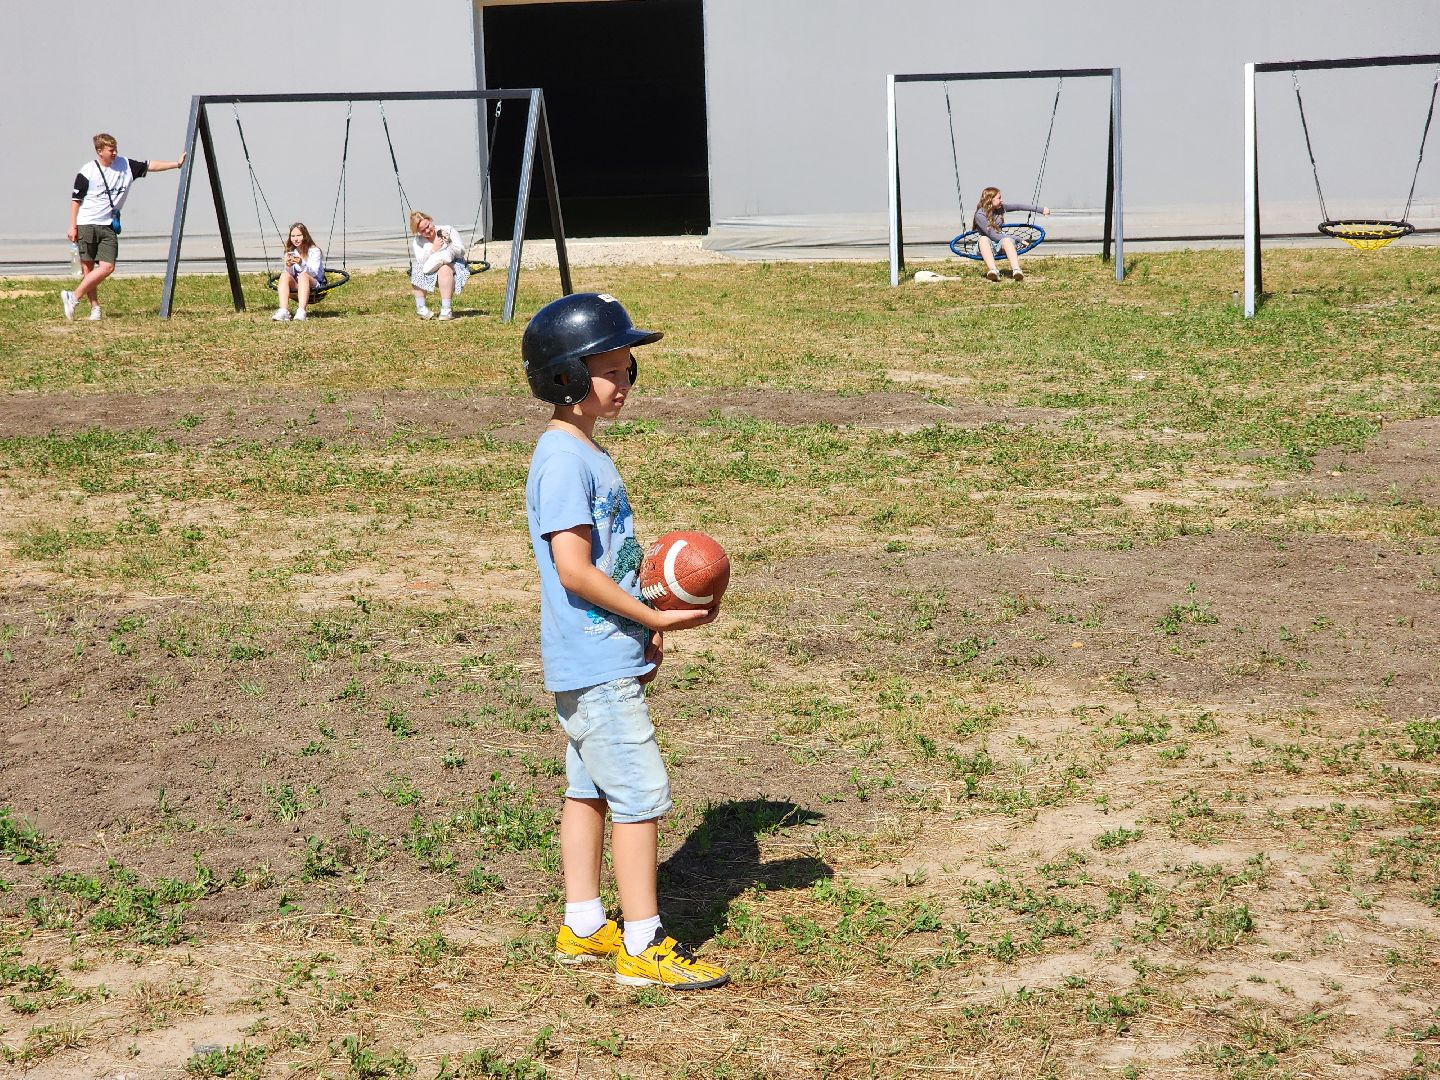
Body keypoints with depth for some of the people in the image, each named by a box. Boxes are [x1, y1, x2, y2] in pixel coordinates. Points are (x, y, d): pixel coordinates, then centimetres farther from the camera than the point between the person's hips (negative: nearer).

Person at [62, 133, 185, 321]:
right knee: (87, 267, -3)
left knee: (108, 267, -11)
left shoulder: (125, 165, 5)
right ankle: (95, 307, 6)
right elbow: (76, 200, -2)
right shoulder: (87, 171, -6)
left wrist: (177, 164, 2)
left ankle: (74, 298, -4)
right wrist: (73, 226, -4)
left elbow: (150, 166, 9)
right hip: (86, 225, -4)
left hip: (108, 226, 4)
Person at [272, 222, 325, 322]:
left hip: (315, 285, -4)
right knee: (284, 275, -26)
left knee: (303, 275, -35)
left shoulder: (314, 251, -1)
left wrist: (302, 264, -31)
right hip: (296, 285, 4)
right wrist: (288, 267, -20)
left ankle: (301, 311, -53)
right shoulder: (290, 252, 11)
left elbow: (314, 273, -13)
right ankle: (283, 311, -43)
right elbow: (290, 274, 3)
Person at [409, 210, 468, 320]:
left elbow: (461, 252, -8)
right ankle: (421, 307, -20)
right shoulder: (417, 241, 3)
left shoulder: (447, 230, -4)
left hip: (453, 265, -3)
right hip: (431, 273, 3)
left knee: (444, 269, -37)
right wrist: (433, 249, -23)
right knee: (417, 271, -26)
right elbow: (421, 261, -9)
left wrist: (449, 243, -26)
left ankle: (446, 310, -41)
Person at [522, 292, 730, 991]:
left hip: (604, 659, 10)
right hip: (596, 665, -10)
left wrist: (643, 626, 12)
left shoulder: (586, 453, 14)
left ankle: (582, 927, 25)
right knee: (641, 794, -8)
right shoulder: (564, 460, -18)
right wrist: (652, 617, -17)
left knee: (590, 787, 15)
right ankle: (643, 946, -3)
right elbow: (574, 569, -23)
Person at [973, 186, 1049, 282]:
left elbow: (1018, 206, 8)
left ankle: (1016, 270, -55)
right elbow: (992, 235, -17)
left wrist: (1040, 209, 3)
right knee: (984, 239, -37)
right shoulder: (980, 215, -12)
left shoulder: (1000, 208, 7)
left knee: (1006, 240, -31)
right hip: (988, 245, -4)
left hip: (1000, 245, 4)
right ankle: (993, 270, -58)